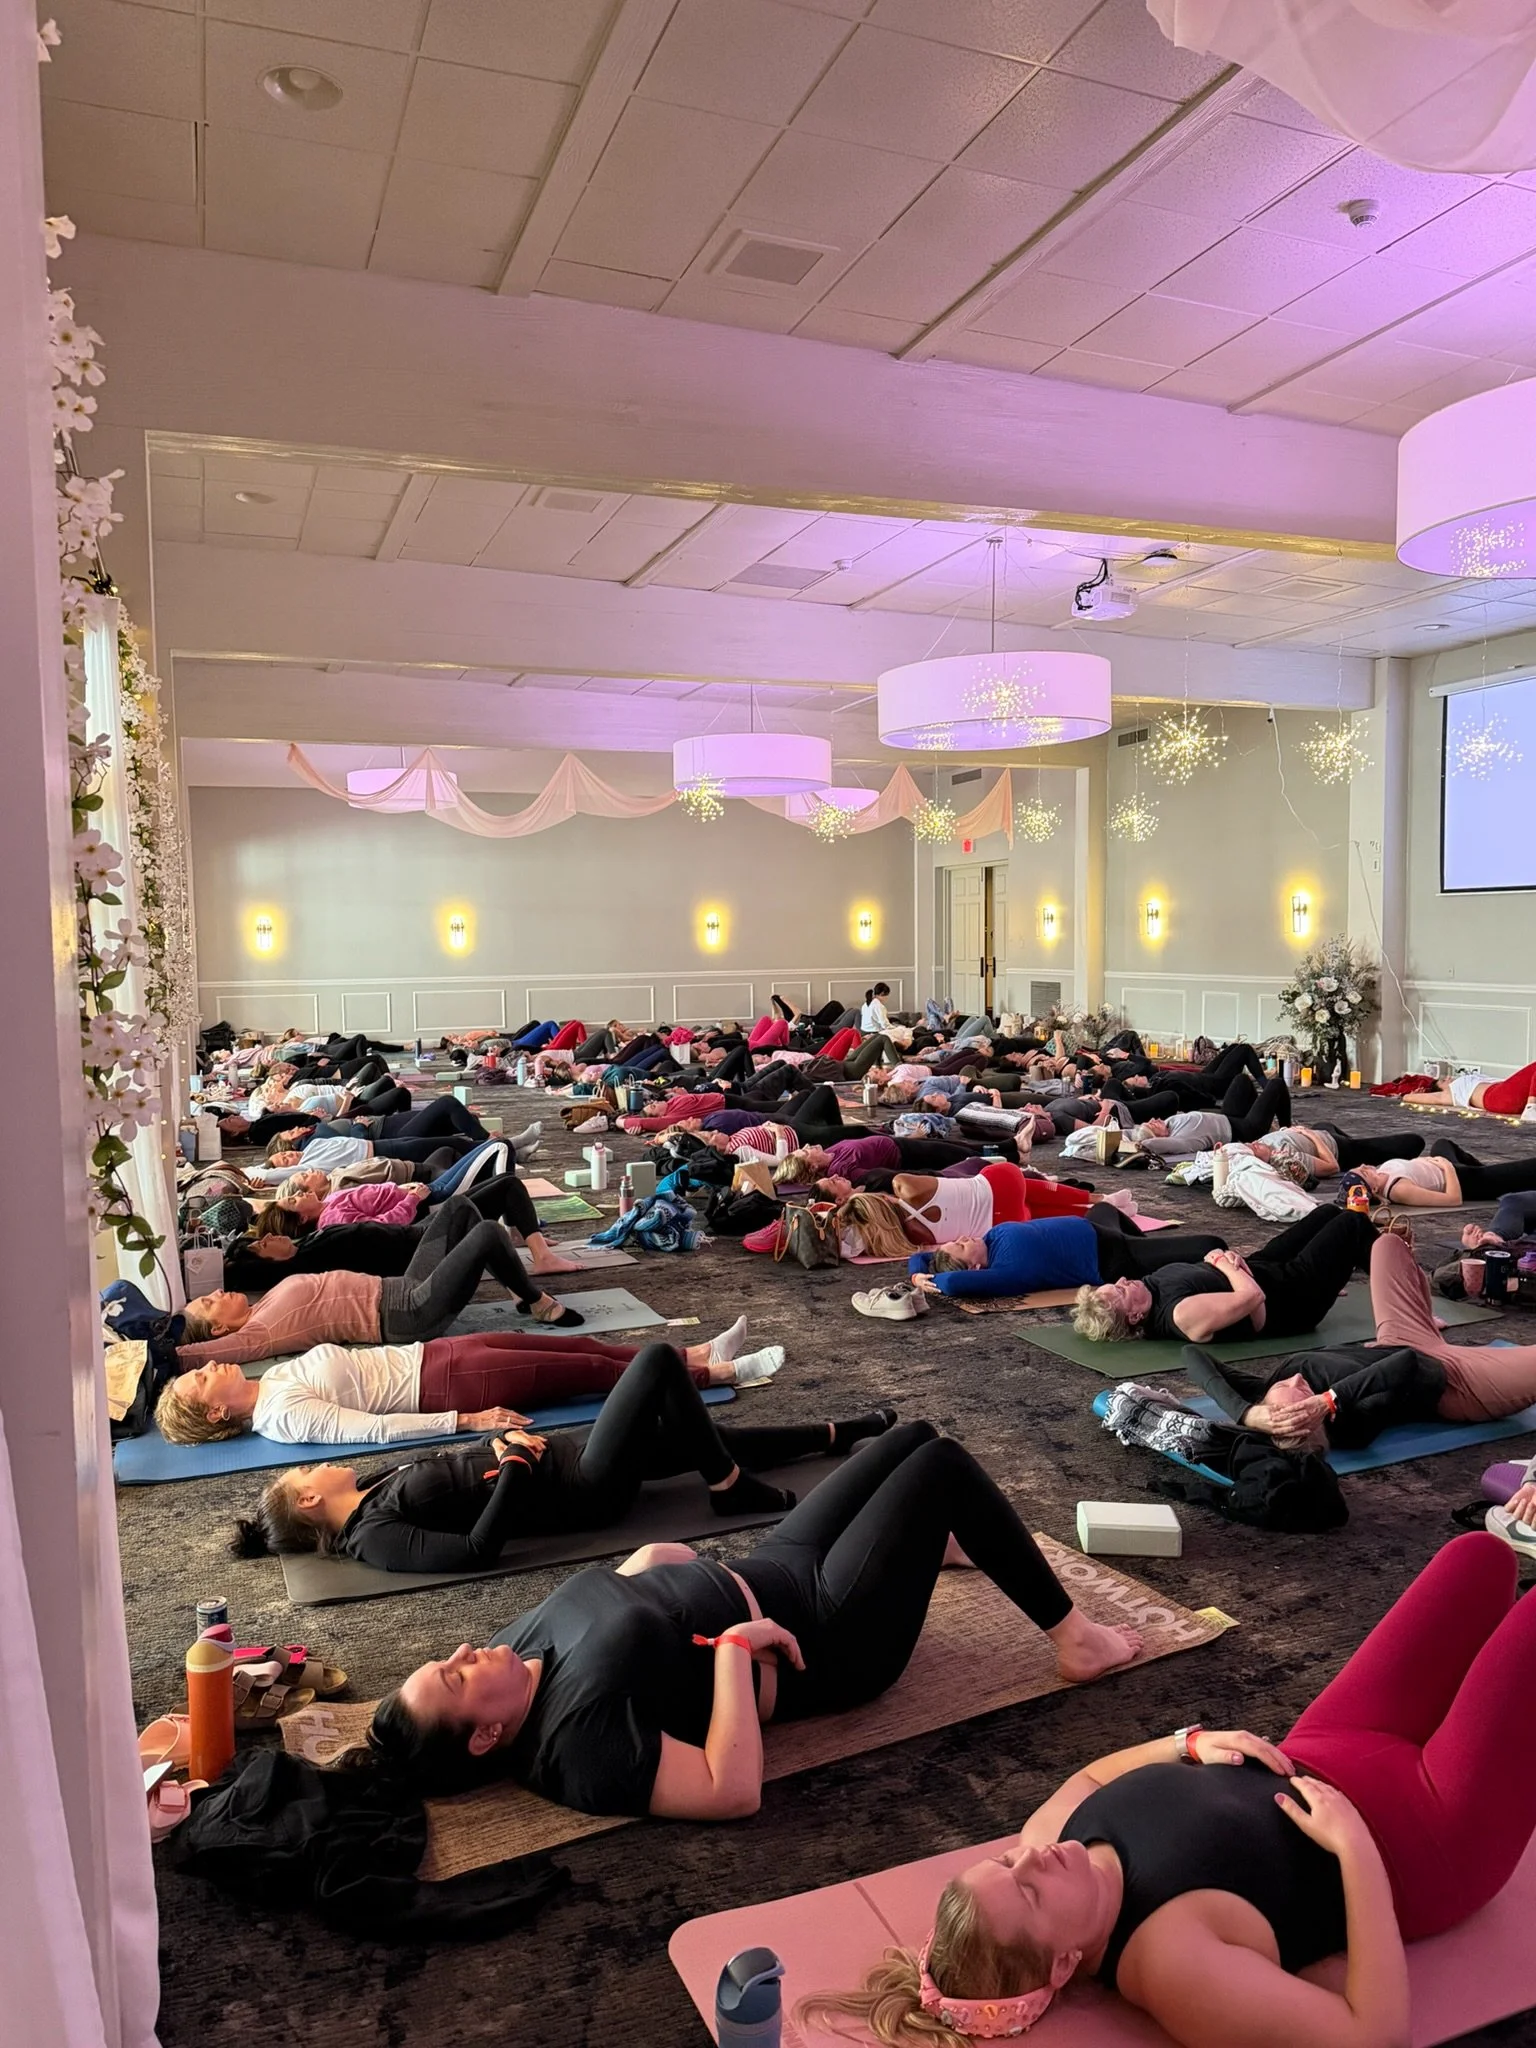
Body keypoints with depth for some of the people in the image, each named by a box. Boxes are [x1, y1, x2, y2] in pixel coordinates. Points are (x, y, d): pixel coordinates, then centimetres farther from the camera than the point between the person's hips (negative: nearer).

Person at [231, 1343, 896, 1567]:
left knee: (709, 1441, 15)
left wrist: (510, 1438, 0)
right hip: (581, 1489, -9)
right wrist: (515, 1465, -24)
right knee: (658, 1360, -14)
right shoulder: (374, 1536, -16)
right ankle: (733, 1491, 0)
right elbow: (475, 1550, -27)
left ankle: (839, 1434, 34)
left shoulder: (378, 1488, 9)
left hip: (560, 1451, 9)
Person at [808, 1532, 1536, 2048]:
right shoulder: (1169, 1961, -37)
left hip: (1316, 1758, 6)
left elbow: (1092, 1773, 7)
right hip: (1415, 1837, -5)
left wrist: (1193, 1743, -9)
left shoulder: (1049, 1836, -17)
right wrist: (1354, 1843, -30)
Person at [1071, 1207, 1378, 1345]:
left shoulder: (1152, 1284, -13)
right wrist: (1224, 1263, -18)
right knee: (1353, 1223, 7)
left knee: (1329, 1213, 24)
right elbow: (1253, 1297, -34)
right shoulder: (1181, 1315, -39)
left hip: (1262, 1268, 8)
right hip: (1291, 1299, -8)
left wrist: (1221, 1259, -16)